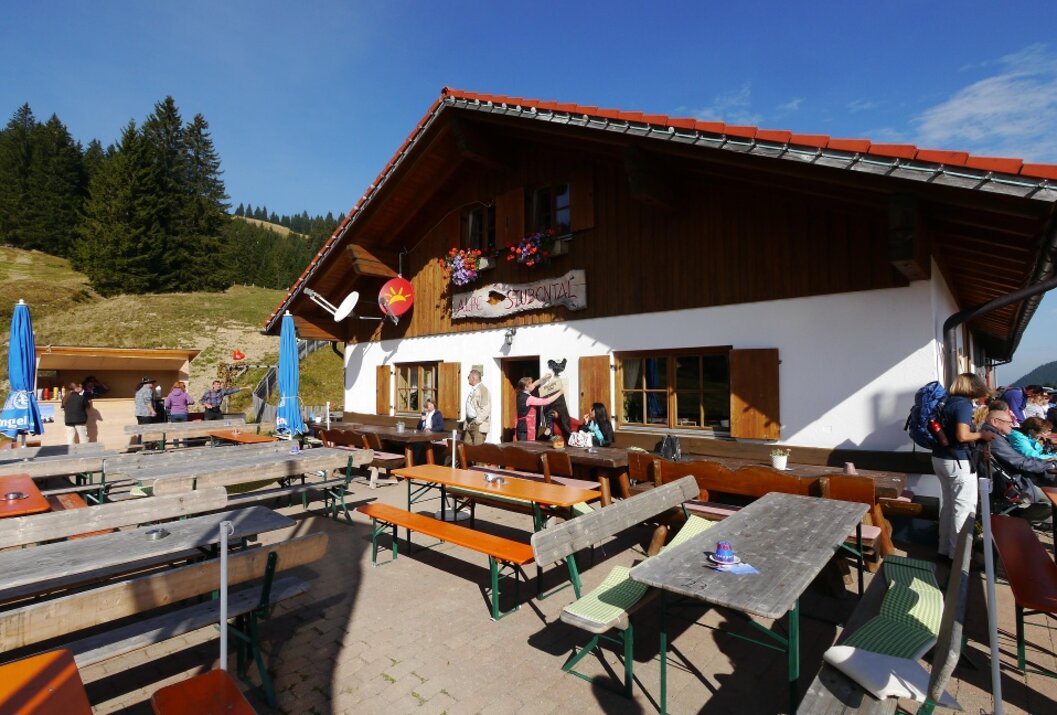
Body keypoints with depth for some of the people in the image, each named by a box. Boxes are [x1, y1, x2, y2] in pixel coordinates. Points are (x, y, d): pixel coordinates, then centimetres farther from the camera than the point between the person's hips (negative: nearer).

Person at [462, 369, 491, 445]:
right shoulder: (472, 390, 16)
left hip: (479, 425, -9)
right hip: (469, 424, 9)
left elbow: (486, 409, -18)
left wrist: (477, 421, -20)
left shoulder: (483, 389, -12)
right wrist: (467, 422, 15)